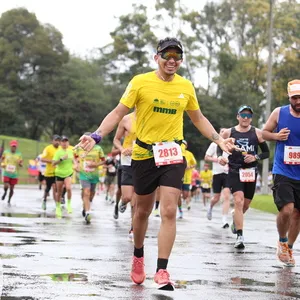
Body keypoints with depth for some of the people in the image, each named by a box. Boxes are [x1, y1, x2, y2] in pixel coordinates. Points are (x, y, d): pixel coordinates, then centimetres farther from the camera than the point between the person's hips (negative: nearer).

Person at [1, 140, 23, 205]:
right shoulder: (6, 152, 0)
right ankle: (5, 192, 18)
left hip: (14, 174, 1)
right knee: (6, 186, -17)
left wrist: (20, 163, -22)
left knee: (12, 188, 5)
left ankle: (9, 201, 24)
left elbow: (21, 165, 1)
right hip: (6, 172, -1)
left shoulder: (19, 154, -2)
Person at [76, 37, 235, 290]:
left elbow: (198, 118, 18)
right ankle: (138, 257, 38)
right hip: (144, 154, -1)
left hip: (173, 155, 1)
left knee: (169, 212, -11)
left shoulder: (186, 87, 4)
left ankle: (162, 271, -7)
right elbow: (118, 113, -5)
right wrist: (97, 136, -17)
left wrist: (218, 139, 10)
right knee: (143, 211, 13)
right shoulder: (140, 82, -6)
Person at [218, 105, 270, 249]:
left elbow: (267, 152, 7)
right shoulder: (228, 133, 1)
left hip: (251, 172, 2)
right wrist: (220, 157, -11)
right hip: (234, 172, -2)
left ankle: (235, 221, 48)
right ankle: (239, 237, -21)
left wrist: (255, 157, -11)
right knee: (238, 201, -20)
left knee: (245, 205, 14)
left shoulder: (257, 133, 2)